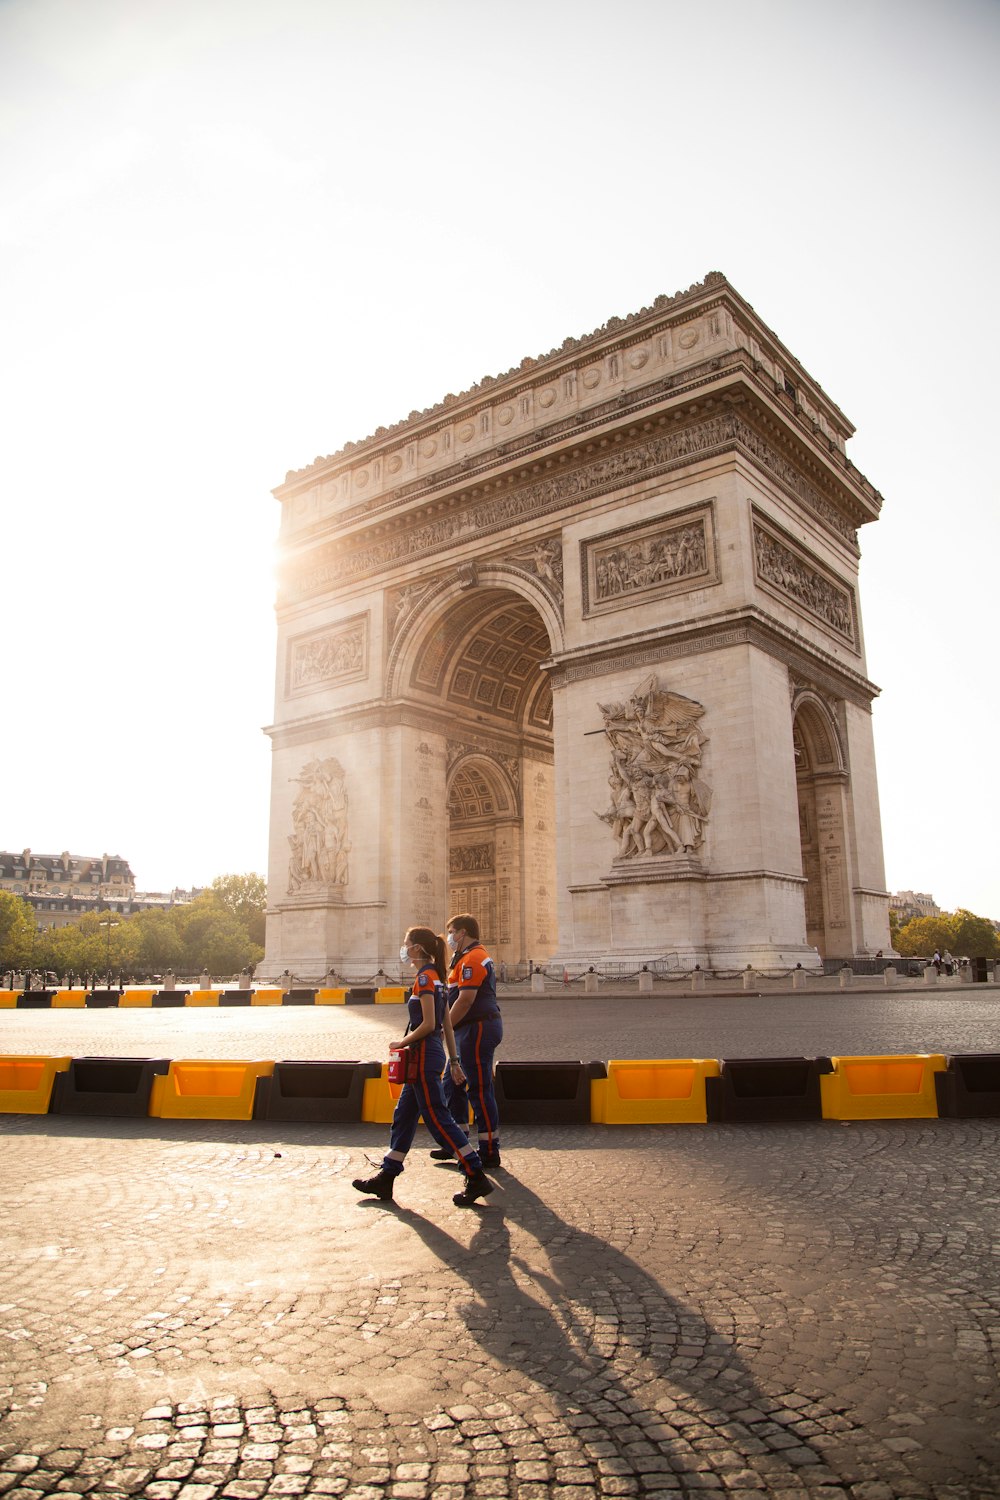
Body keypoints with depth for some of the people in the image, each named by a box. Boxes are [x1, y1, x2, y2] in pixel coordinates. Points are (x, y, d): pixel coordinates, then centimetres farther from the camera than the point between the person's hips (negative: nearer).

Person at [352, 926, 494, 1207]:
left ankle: (476, 1178, -2)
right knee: (403, 1117, 15)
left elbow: (428, 1025, -22)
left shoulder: (424, 977, -15)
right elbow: (448, 1025, 15)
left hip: (424, 1055, -10)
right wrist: (454, 1061, 17)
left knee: (438, 1118, -5)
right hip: (430, 1054, 10)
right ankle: (386, 1179, 24)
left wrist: (401, 1044, -9)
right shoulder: (436, 977, 13)